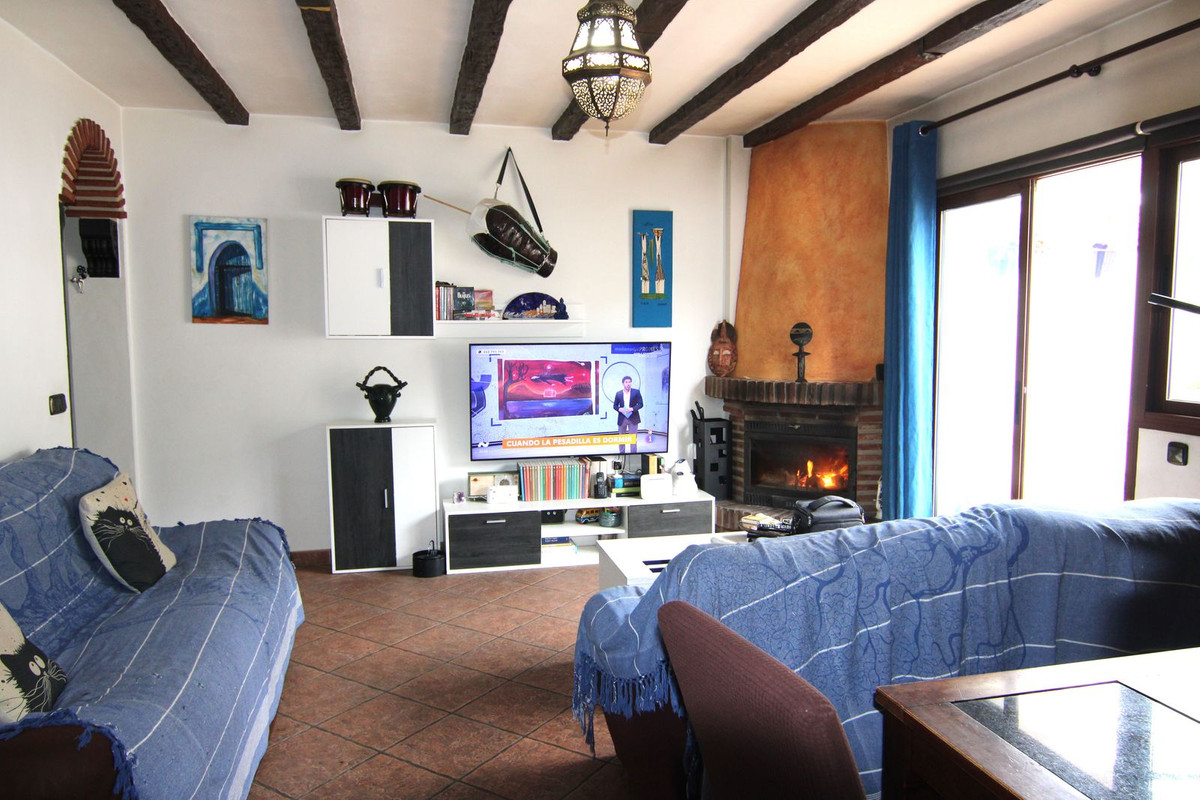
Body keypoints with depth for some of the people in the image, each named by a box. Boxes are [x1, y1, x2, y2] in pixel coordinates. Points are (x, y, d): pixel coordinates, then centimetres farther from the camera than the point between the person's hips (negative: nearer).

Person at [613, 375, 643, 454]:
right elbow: (615, 405, 8)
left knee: (633, 438, -1)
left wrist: (632, 409, -17)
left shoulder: (636, 392, 0)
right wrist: (619, 409, -14)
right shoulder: (618, 393, 5)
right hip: (622, 419, 2)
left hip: (633, 418, -2)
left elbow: (640, 404, -2)